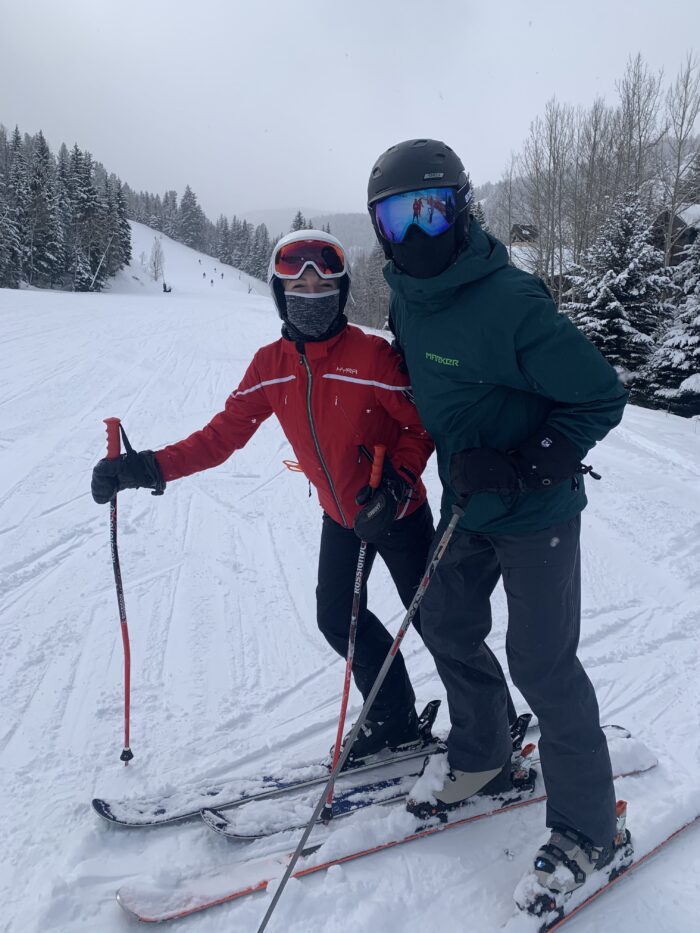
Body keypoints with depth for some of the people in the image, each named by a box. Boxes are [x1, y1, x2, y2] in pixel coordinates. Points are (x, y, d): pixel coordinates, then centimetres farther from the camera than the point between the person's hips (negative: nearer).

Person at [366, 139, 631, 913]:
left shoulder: (510, 302, -25)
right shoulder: (407, 296, -1)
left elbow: (601, 397, -19)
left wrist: (523, 467, -26)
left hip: (537, 509, -7)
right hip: (467, 505, 8)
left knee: (541, 663, -1)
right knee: (447, 627, 17)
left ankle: (590, 831, 21)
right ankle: (481, 760, 42)